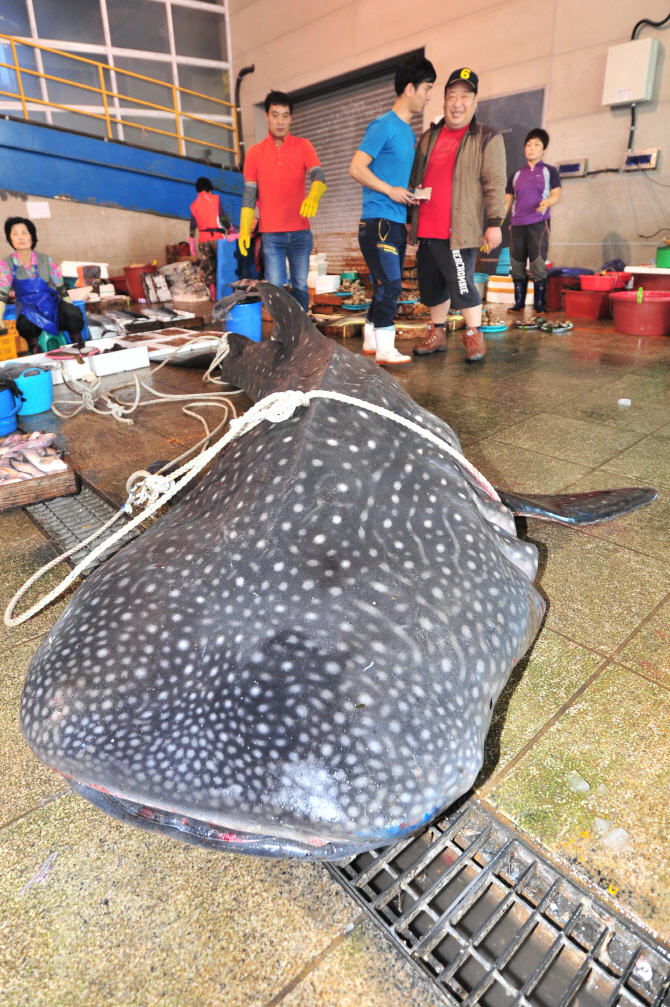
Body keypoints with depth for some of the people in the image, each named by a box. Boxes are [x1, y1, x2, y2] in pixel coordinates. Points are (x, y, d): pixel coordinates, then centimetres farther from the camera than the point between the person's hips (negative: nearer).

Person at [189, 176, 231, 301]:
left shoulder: (194, 204, 12)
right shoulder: (215, 198, 2)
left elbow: (192, 224, 10)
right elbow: (223, 217, -1)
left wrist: (191, 243, 13)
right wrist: (228, 227, 17)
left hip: (203, 240, 3)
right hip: (217, 237, -3)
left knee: (208, 268, 5)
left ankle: (213, 294, -3)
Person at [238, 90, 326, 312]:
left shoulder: (303, 146, 4)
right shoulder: (255, 152, 7)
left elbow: (318, 176, -11)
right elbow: (249, 193, 7)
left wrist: (313, 197, -34)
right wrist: (244, 229, 0)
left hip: (301, 232, 0)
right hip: (271, 234, 0)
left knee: (300, 286, 3)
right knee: (276, 287, -4)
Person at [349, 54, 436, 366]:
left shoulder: (410, 133, 19)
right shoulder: (384, 126, -7)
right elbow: (356, 168, -12)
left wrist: (410, 196, 9)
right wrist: (391, 190, -15)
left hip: (397, 223, 9)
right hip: (378, 221, -9)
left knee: (387, 286, 10)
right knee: (390, 284, -13)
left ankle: (371, 341, 18)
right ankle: (384, 348, -9)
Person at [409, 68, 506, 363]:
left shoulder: (487, 138, 2)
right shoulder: (429, 136, 18)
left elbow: (495, 184, -4)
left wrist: (494, 223, -11)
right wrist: (410, 217, 22)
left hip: (459, 230, -6)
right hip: (426, 230, 6)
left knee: (461, 283, -9)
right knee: (431, 285, 10)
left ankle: (474, 336, 5)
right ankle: (437, 333, 23)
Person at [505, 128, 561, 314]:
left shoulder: (549, 171, 11)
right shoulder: (516, 175, 19)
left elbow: (556, 195, 3)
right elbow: (507, 201, 16)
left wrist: (547, 202, -20)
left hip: (539, 222, -3)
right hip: (517, 224, 3)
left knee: (538, 264, -12)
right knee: (517, 264, 0)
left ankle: (539, 304, -7)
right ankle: (519, 302, 10)